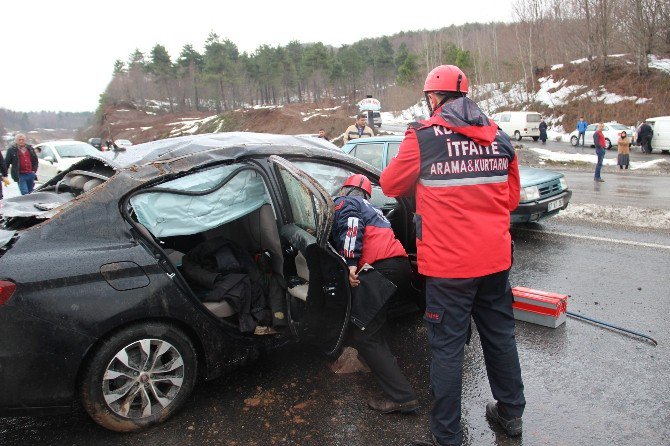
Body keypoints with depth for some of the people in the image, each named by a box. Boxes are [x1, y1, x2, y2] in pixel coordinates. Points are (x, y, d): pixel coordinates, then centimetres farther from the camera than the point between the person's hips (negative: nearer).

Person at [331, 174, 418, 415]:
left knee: (363, 335, -6)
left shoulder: (344, 202, 12)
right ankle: (384, 363, 35)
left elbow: (352, 226, -9)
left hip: (380, 267, -9)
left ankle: (402, 397, -10)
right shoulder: (372, 209, 38)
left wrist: (351, 263, -18)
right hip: (402, 264, 9)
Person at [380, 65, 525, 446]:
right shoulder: (500, 137, 5)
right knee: (501, 335, 21)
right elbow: (512, 198, 14)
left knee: (448, 348, 6)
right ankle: (511, 413, 40)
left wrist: (422, 183, 22)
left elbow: (391, 185, 2)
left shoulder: (423, 136, -10)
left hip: (449, 263, -5)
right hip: (496, 258, 6)